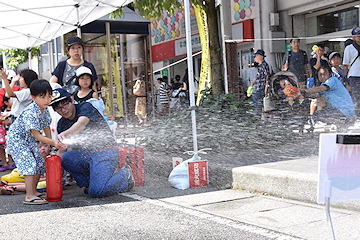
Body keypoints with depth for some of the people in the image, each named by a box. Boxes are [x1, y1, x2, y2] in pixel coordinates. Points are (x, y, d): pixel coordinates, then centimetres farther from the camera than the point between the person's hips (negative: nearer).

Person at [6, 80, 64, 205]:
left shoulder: (45, 110, -4)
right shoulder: (31, 112, -32)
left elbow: (46, 127, 9)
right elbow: (37, 136, -32)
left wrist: (49, 145, 10)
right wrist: (53, 142, -38)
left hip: (29, 140, 9)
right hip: (16, 139, -9)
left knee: (40, 163, 8)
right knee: (29, 163, -19)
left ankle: (33, 191, 22)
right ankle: (29, 196, -19)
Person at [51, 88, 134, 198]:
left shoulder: (86, 107, -10)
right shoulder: (62, 124, 9)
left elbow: (81, 124, -32)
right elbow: (62, 149, 11)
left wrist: (64, 134, -51)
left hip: (105, 153, -6)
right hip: (87, 155, 6)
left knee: (96, 192, -25)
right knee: (65, 158, -25)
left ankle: (124, 175, 4)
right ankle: (89, 181, 1)